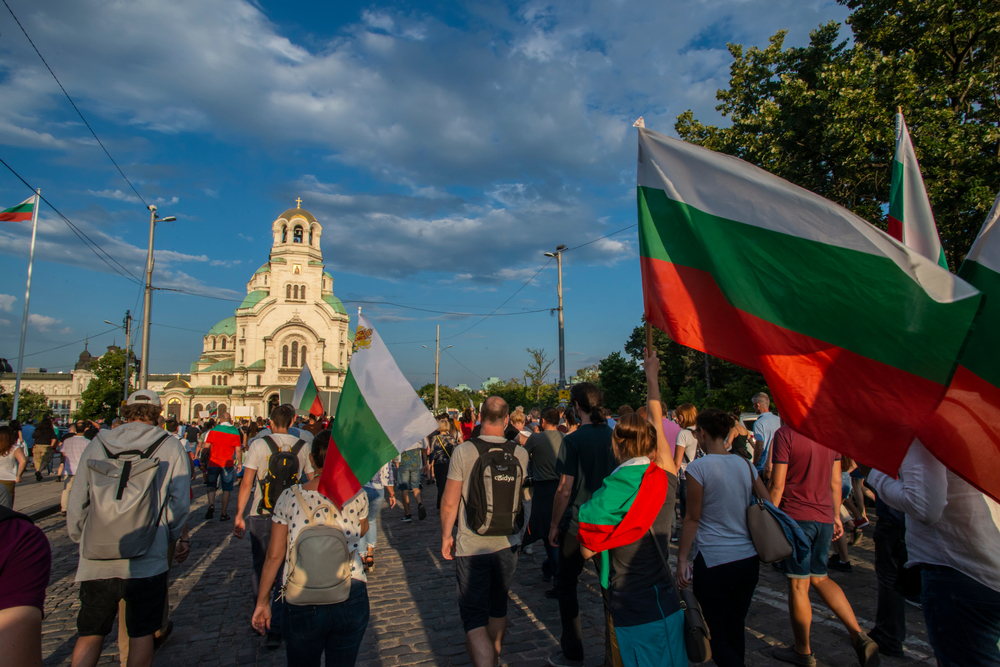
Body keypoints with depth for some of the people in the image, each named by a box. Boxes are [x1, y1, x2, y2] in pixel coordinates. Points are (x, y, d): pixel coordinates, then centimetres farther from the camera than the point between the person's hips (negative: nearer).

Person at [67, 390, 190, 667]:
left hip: (97, 559, 2)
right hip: (147, 560, -2)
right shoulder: (171, 446, -3)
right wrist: (175, 538, 12)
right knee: (141, 634, 12)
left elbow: (76, 501, 5)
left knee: (90, 634, 18)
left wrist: (81, 539, 21)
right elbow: (180, 502, -4)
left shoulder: (97, 445, 3)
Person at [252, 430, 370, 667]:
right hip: (351, 601, 0)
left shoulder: (289, 497, -4)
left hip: (301, 602, 0)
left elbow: (274, 555, 0)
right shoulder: (356, 495, -5)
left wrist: (262, 601, 12)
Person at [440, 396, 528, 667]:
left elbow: (449, 503, -13)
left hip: (471, 546, -4)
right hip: (506, 544, 4)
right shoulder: (520, 453, -8)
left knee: (474, 616, 4)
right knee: (498, 608, 24)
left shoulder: (463, 451, -17)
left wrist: (445, 536, 1)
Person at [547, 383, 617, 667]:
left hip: (578, 524, -5)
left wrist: (554, 525, -5)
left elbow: (565, 490, -16)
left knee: (566, 584, 11)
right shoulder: (615, 435, -1)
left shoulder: (573, 440, -16)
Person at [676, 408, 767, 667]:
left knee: (716, 634, 7)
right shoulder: (745, 464, 3)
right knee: (735, 628, 19)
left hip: (714, 561, -6)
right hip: (749, 560, 6)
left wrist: (682, 560, -4)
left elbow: (692, 519, -11)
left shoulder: (698, 467, -13)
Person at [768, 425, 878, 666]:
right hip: (824, 518, 6)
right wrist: (836, 515, 21)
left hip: (795, 516, -6)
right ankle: (858, 635, 11)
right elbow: (835, 481, 11)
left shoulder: (784, 434, -16)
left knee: (798, 585, 7)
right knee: (820, 578, 22)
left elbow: (777, 485, -15)